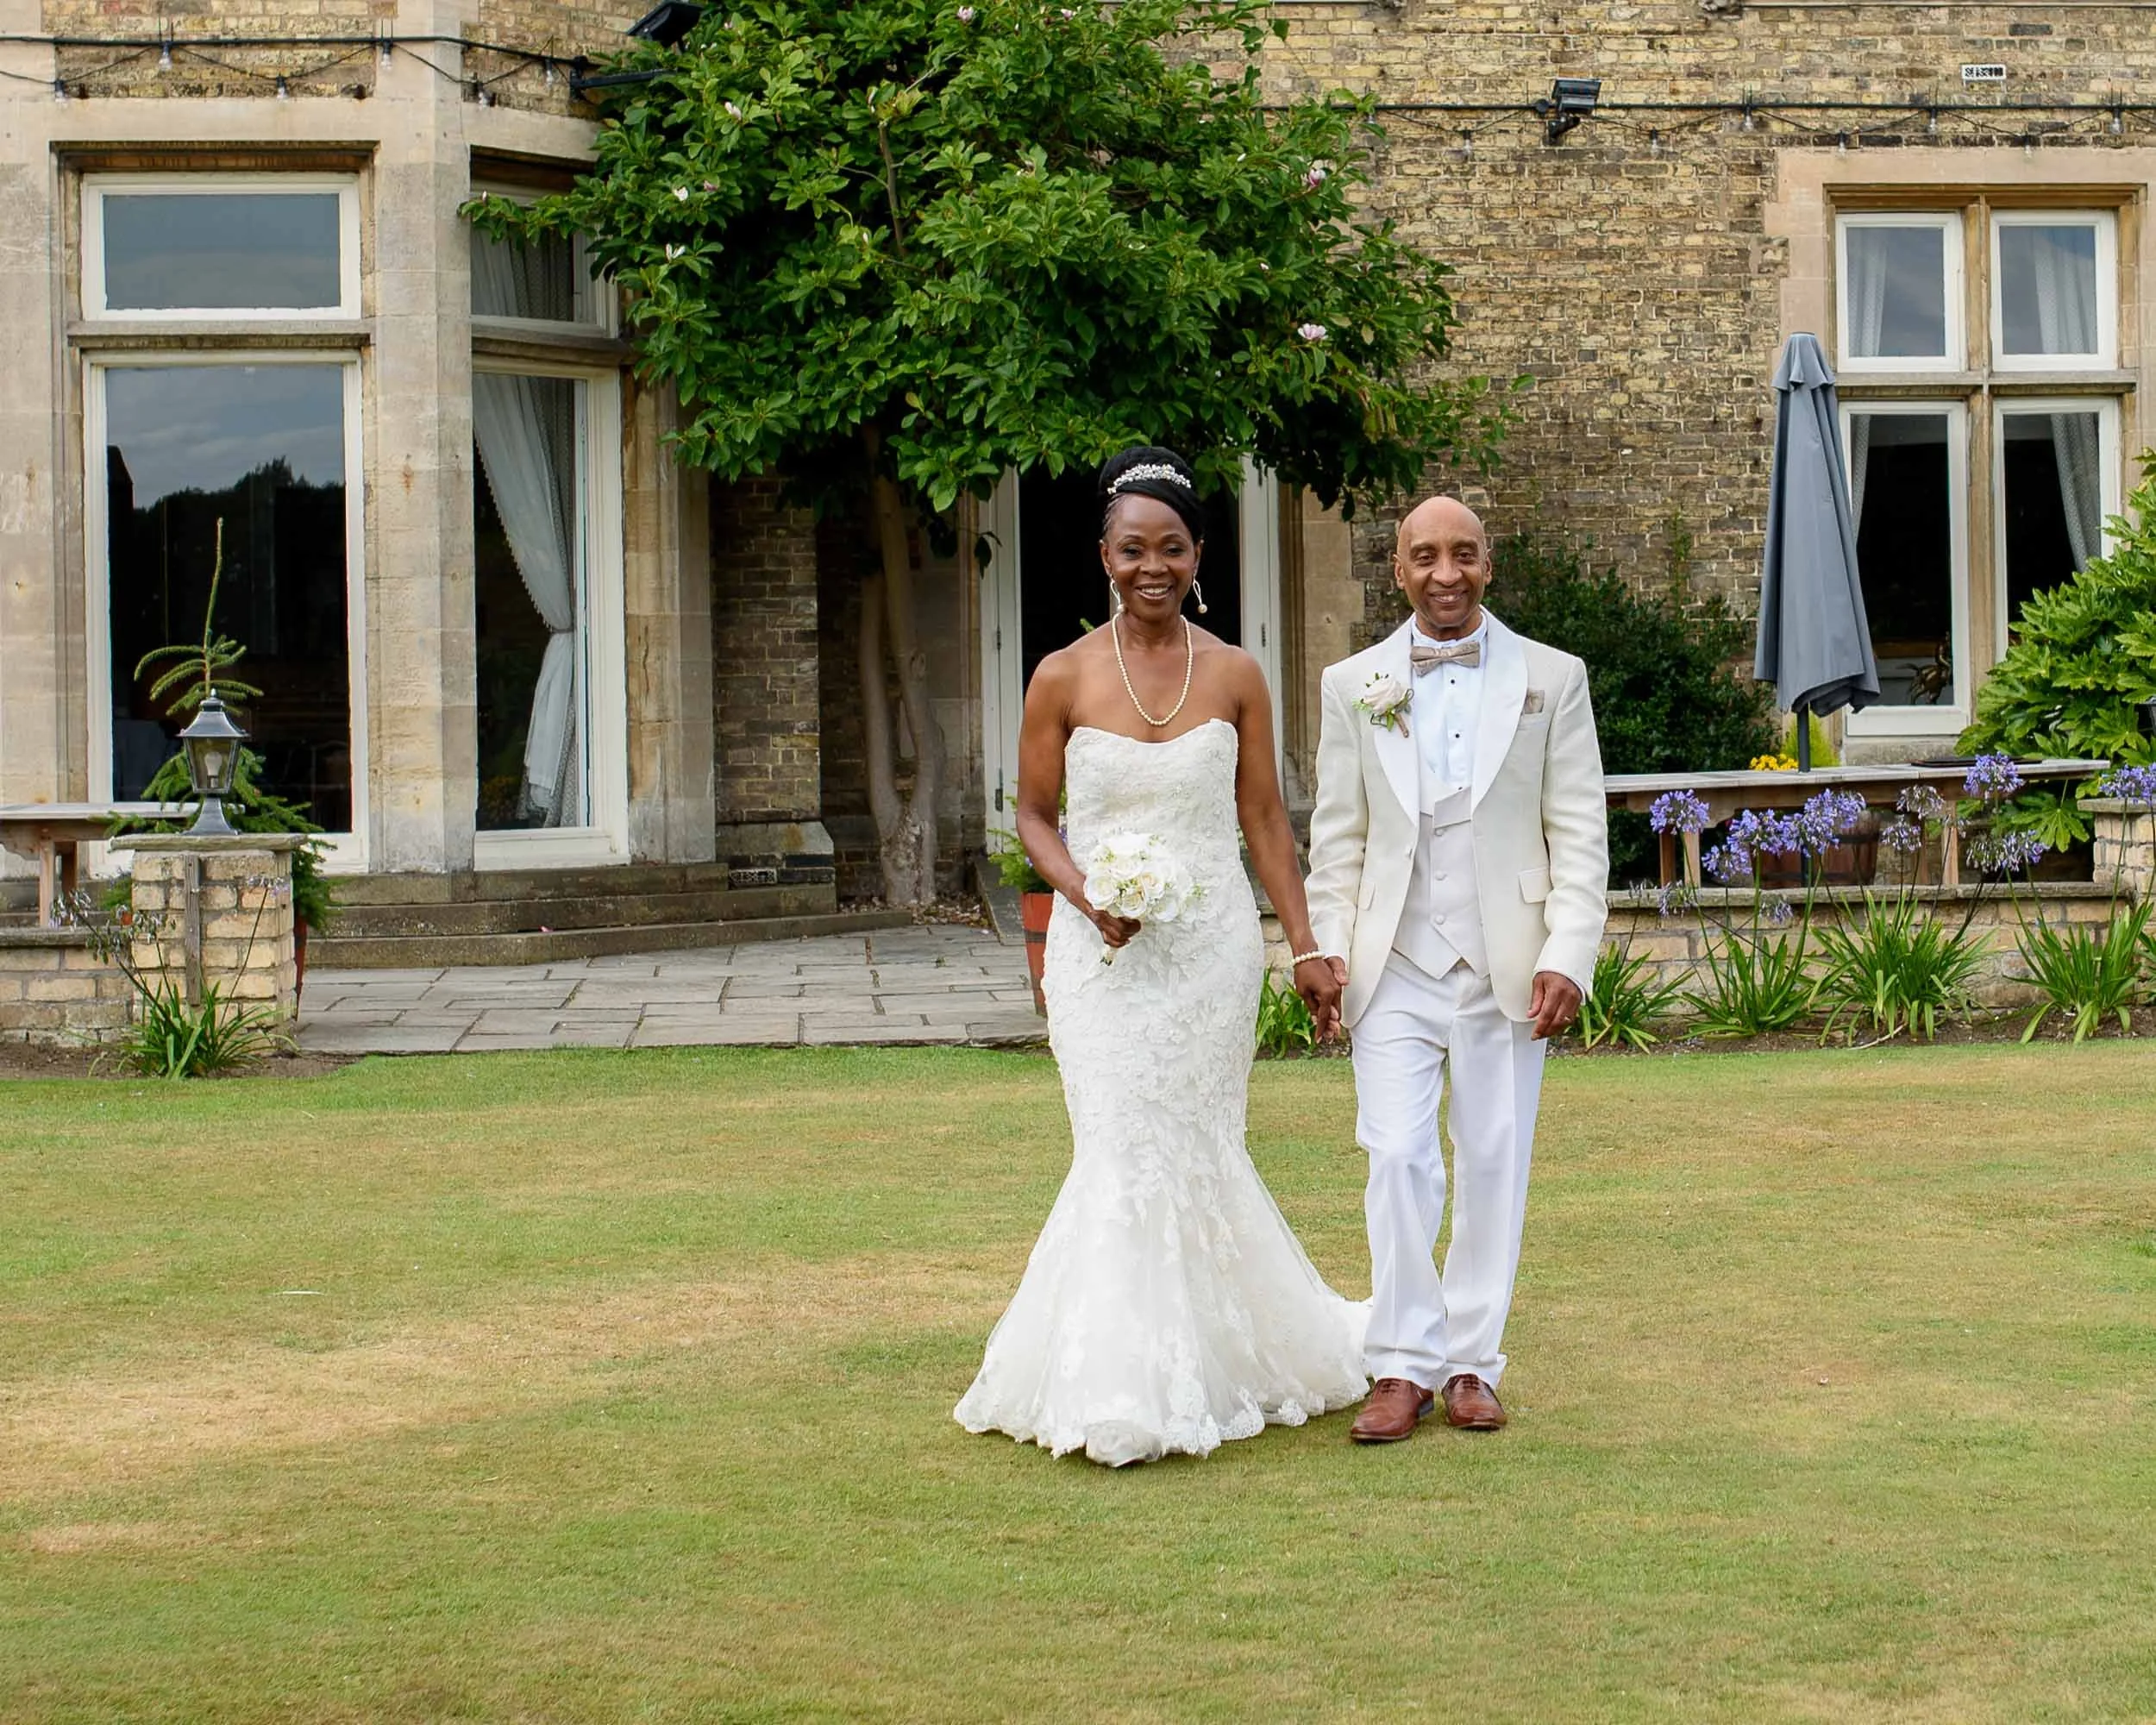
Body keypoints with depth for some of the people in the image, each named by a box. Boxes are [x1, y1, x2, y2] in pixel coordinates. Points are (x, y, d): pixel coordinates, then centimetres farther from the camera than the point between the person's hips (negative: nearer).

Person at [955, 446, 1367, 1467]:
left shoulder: (1234, 676, 2)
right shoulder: (1065, 678, -1)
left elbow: (1264, 821, 6)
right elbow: (1032, 815, 6)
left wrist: (1306, 949, 4)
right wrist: (1086, 894, -12)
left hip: (1211, 945, 1)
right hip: (1101, 951, -1)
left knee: (1194, 1151, 5)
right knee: (1125, 1154, -3)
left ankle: (1208, 1367, 22)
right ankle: (1132, 1387, 6)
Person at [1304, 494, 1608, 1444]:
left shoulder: (1552, 679, 4)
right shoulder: (1352, 686, 8)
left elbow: (1579, 833, 1)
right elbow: (1337, 837, 9)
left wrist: (1568, 956, -8)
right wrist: (1326, 948, -2)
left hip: (1505, 965, 0)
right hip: (1395, 965, 0)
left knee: (1493, 1166, 5)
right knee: (1398, 1160, -6)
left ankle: (1471, 1363, 15)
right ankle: (1404, 1366, 2)